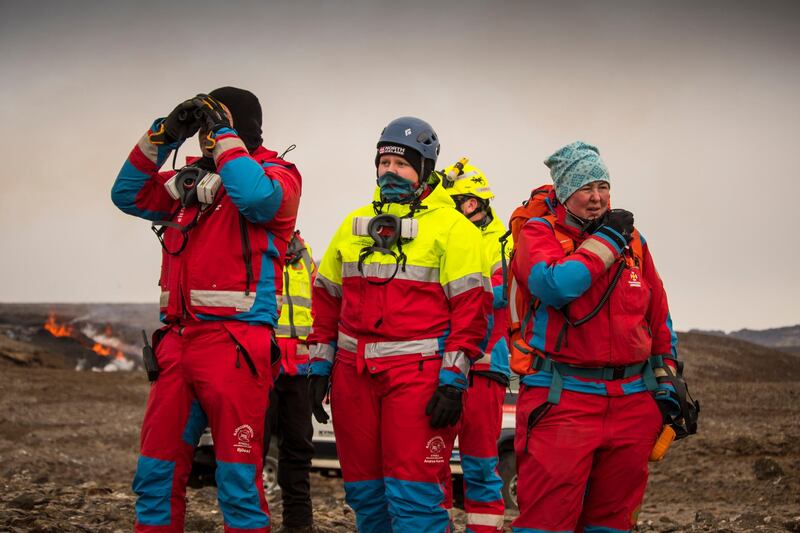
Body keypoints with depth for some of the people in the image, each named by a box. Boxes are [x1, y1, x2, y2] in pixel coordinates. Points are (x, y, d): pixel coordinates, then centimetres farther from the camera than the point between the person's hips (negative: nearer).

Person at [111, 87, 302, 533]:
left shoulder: (275, 174, 0)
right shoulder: (191, 181, 19)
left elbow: (257, 197, -22)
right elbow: (129, 195, 17)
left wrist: (223, 134, -11)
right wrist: (162, 137, 8)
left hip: (234, 342, -7)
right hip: (178, 341, 7)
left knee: (238, 477, -4)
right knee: (157, 473, 9)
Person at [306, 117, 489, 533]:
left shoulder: (451, 227, -2)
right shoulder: (355, 224, 15)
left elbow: (469, 306, -7)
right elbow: (327, 298, 20)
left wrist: (453, 378, -14)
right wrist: (320, 365, 14)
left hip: (418, 373, -6)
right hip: (353, 371, 6)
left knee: (414, 495, -8)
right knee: (364, 491, 12)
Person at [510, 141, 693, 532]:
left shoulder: (632, 241, 14)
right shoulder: (538, 233, 1)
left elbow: (659, 320, 20)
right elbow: (555, 286, -21)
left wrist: (667, 386, 14)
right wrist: (606, 239, -10)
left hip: (632, 400, 5)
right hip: (562, 398, -5)